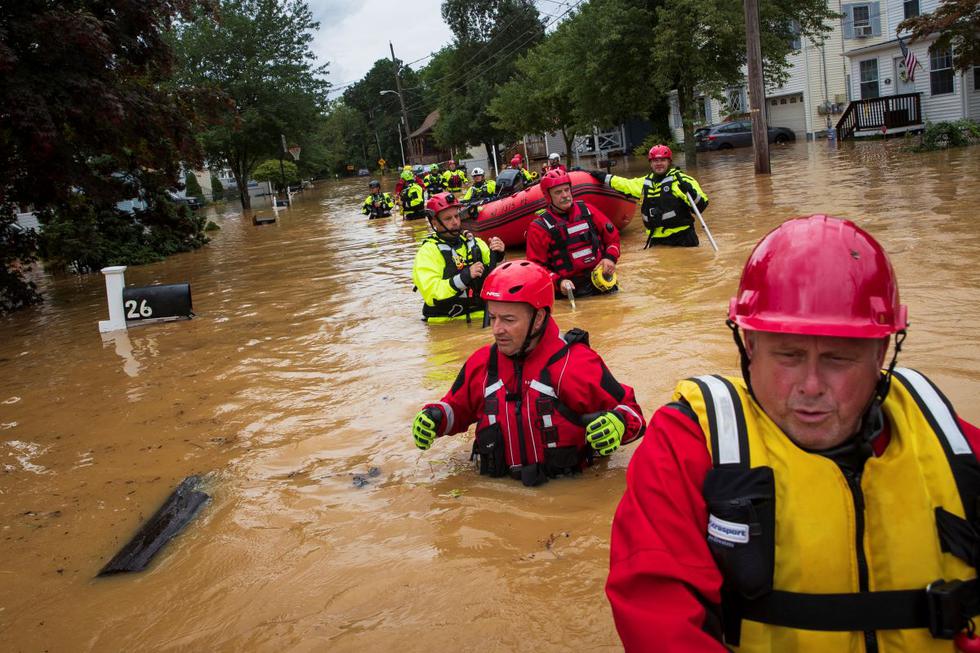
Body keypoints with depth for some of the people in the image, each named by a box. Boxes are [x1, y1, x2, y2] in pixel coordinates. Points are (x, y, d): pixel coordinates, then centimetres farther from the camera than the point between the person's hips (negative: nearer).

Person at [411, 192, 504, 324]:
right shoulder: (428, 252, -2)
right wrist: (465, 276, -19)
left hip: (480, 318, 4)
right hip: (445, 325, -4)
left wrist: (496, 256, -5)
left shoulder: (475, 243, 12)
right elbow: (431, 295, -13)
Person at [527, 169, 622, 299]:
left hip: (602, 283, 3)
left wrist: (611, 257, 4)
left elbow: (612, 234, 21)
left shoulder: (586, 210, 11)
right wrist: (558, 282, -14)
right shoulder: (540, 227, -1)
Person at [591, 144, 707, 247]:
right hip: (656, 240, 6)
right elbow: (625, 184, 30)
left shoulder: (681, 180, -6)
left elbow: (701, 204, -11)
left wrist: (689, 191, -28)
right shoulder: (645, 183, 13)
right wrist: (604, 177, 33)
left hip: (682, 239, -6)